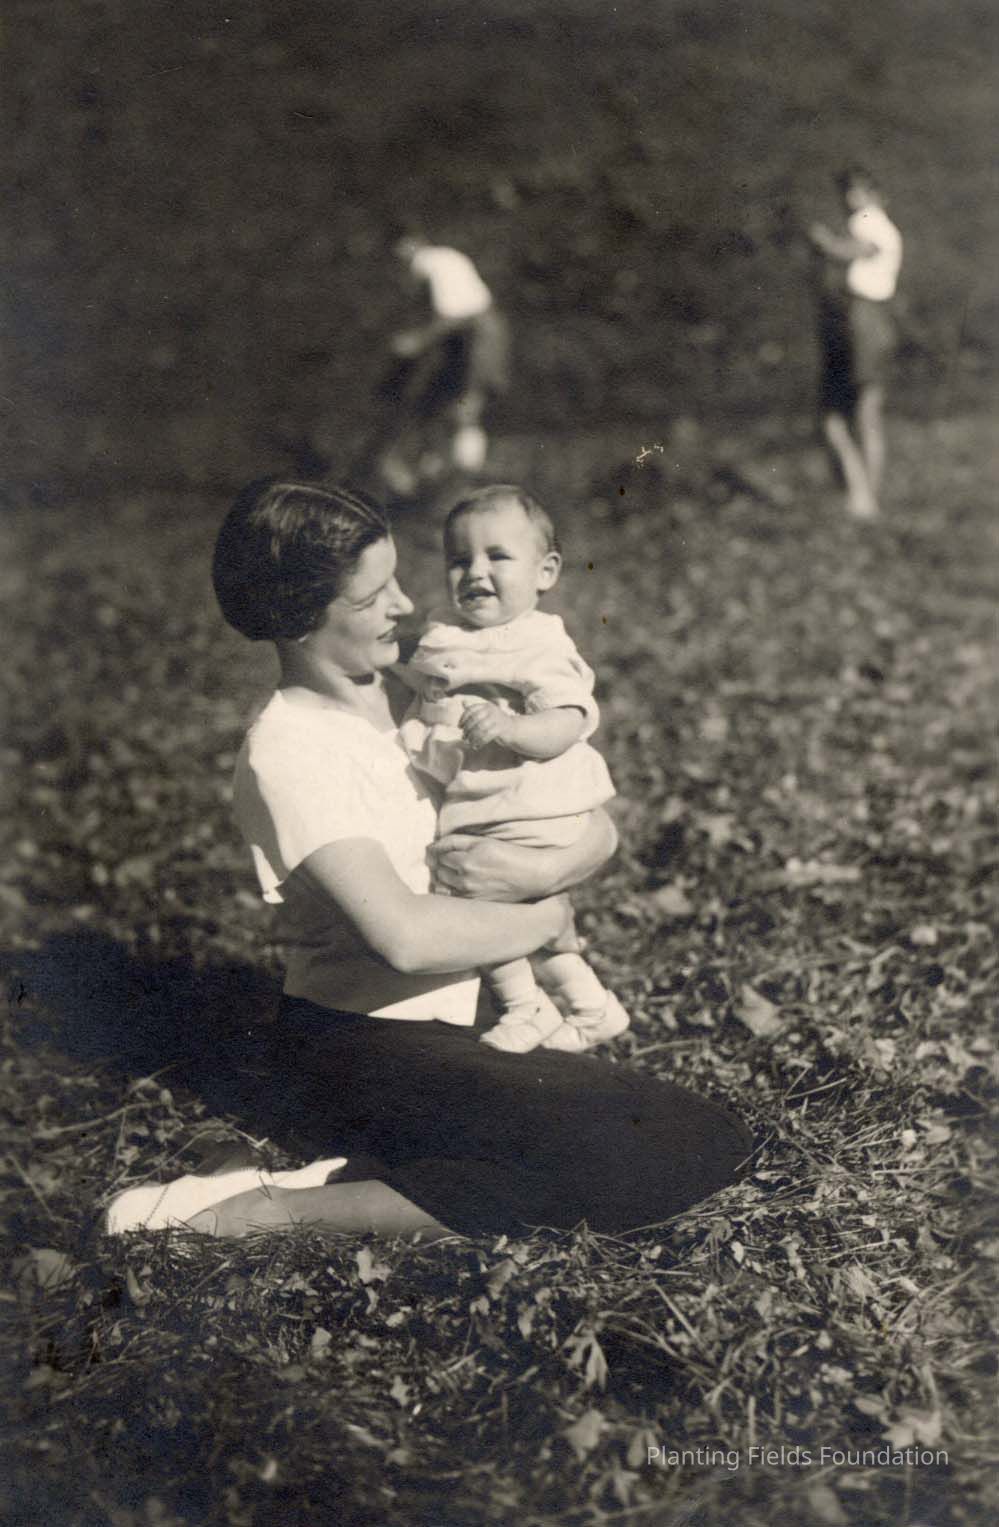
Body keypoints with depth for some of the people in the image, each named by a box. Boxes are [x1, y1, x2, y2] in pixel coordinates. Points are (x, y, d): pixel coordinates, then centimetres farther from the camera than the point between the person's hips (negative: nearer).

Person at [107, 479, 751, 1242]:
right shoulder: (288, 751, -14)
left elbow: (599, 829, 9)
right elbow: (405, 935, -27)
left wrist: (540, 871, -13)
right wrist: (546, 918, -11)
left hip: (457, 1030, 8)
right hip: (356, 1050, -8)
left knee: (706, 1140, -8)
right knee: (642, 1158, -25)